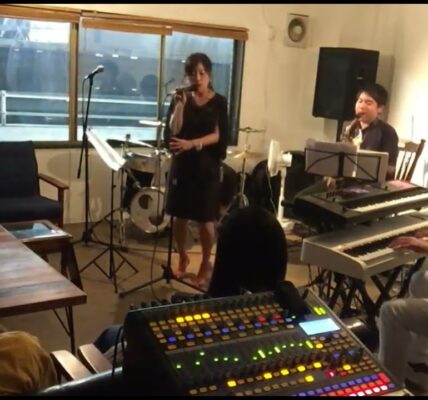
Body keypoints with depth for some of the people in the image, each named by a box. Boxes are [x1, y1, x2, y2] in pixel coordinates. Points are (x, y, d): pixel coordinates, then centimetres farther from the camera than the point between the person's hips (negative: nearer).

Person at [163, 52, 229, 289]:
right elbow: (172, 132, -8)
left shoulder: (218, 102, 0)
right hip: (181, 164, 2)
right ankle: (182, 258, 29)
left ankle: (205, 265, 17)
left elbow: (217, 136, -10)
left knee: (205, 219, -1)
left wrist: (192, 143, -23)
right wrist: (180, 105, -17)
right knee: (180, 216, 8)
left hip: (206, 166, -2)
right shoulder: (181, 99, 4)